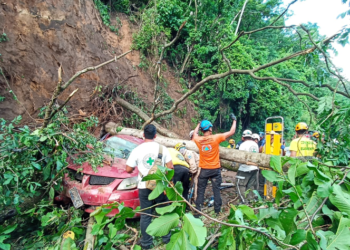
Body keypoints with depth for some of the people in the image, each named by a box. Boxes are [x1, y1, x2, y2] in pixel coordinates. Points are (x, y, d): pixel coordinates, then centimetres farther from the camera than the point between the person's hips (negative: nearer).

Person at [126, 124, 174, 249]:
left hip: (144, 187, -1)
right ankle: (166, 238, 31)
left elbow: (128, 170, -3)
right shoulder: (162, 148, -5)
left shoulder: (137, 150, -7)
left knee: (145, 215, 12)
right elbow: (170, 167, -3)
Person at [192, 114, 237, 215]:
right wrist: (234, 120, 8)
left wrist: (199, 123, 29)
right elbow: (231, 132, -6)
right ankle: (217, 210, 19)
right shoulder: (216, 138, -14)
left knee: (200, 191, 9)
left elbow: (195, 134, 19)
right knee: (216, 190, 11)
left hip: (203, 170, 2)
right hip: (215, 169, -1)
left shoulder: (198, 140, -7)